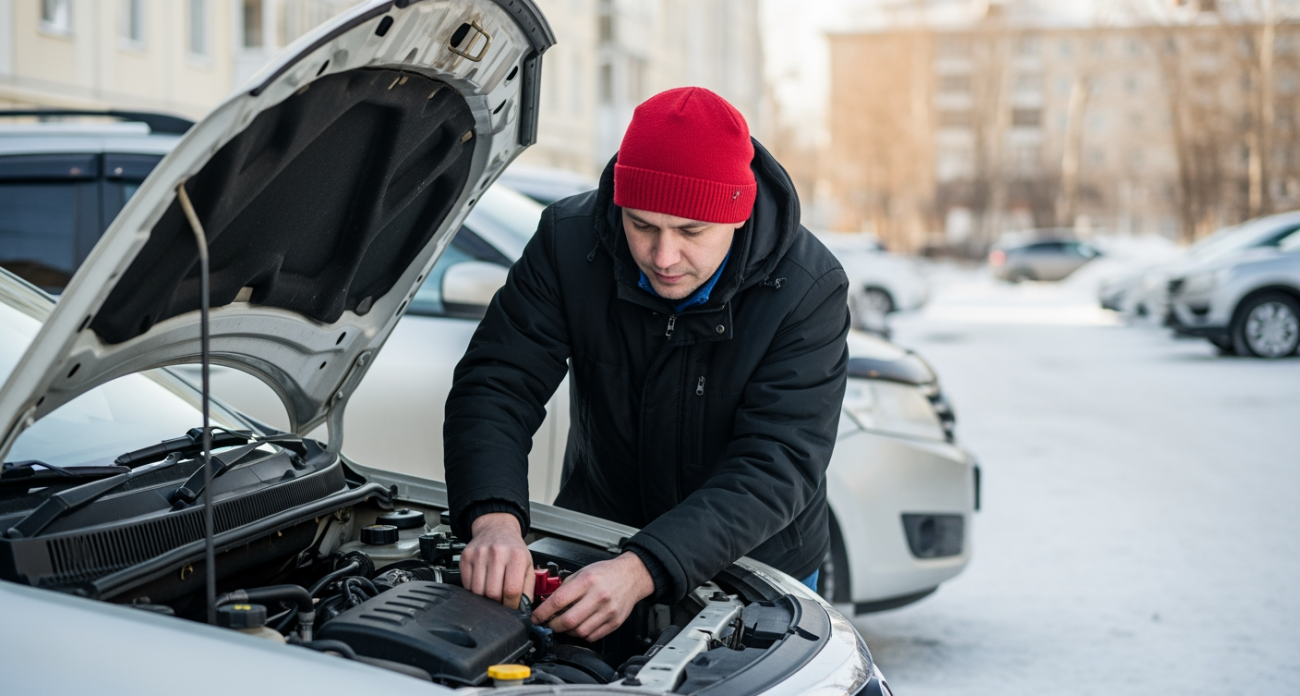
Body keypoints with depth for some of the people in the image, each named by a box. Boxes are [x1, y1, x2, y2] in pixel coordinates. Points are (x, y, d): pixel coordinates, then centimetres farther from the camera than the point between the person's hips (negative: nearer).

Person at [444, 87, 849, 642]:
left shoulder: (809, 292, -23)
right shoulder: (568, 242, -16)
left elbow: (774, 469, -29)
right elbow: (493, 386, -19)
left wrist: (643, 569, -43)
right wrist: (494, 518, -40)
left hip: (752, 566, -1)